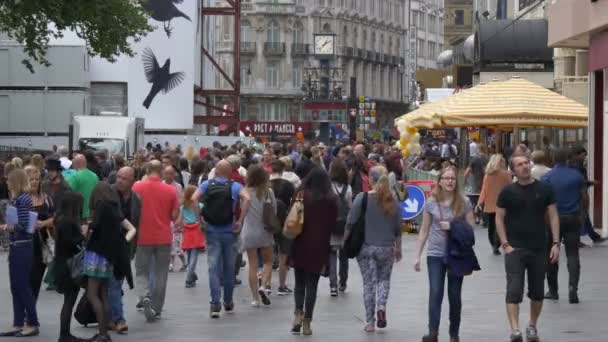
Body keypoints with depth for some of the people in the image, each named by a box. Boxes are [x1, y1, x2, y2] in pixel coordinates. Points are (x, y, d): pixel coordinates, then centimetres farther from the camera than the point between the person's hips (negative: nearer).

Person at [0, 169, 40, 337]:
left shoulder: (23, 199, -15)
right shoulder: (16, 199, 13)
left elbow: (23, 225, -20)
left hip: (22, 247, -9)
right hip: (16, 247, 9)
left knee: (23, 286, -3)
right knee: (16, 287, 11)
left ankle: (33, 324, 5)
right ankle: (18, 324, 16)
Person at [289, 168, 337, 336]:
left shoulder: (301, 196, -3)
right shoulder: (331, 200, -1)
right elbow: (332, 225, -1)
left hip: (300, 245, 0)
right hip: (319, 248, 0)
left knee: (299, 282, 14)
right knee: (312, 285, 4)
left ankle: (298, 313, -5)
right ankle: (307, 322, 2)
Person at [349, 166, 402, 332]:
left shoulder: (362, 198, -9)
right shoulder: (393, 200, -1)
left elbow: (351, 222, -8)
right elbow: (398, 228, 5)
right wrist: (398, 248, 17)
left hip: (365, 247, -2)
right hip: (386, 248, 2)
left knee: (368, 283, 5)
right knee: (384, 279, 20)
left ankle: (370, 322, 5)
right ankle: (382, 306, -4)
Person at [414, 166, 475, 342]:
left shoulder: (464, 203, -2)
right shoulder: (431, 203, 1)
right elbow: (424, 231, 6)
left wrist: (452, 227, -15)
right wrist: (417, 256, 4)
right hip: (435, 254, 0)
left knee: (454, 295, 8)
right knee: (435, 293, -12)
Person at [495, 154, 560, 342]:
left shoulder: (544, 189, 2)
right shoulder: (508, 192, -2)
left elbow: (553, 216, 4)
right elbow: (499, 218, 1)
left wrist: (556, 243, -3)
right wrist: (505, 244, -8)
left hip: (539, 249, 2)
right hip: (515, 249, -2)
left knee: (537, 292, 11)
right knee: (514, 290, -12)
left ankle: (532, 326, 29)